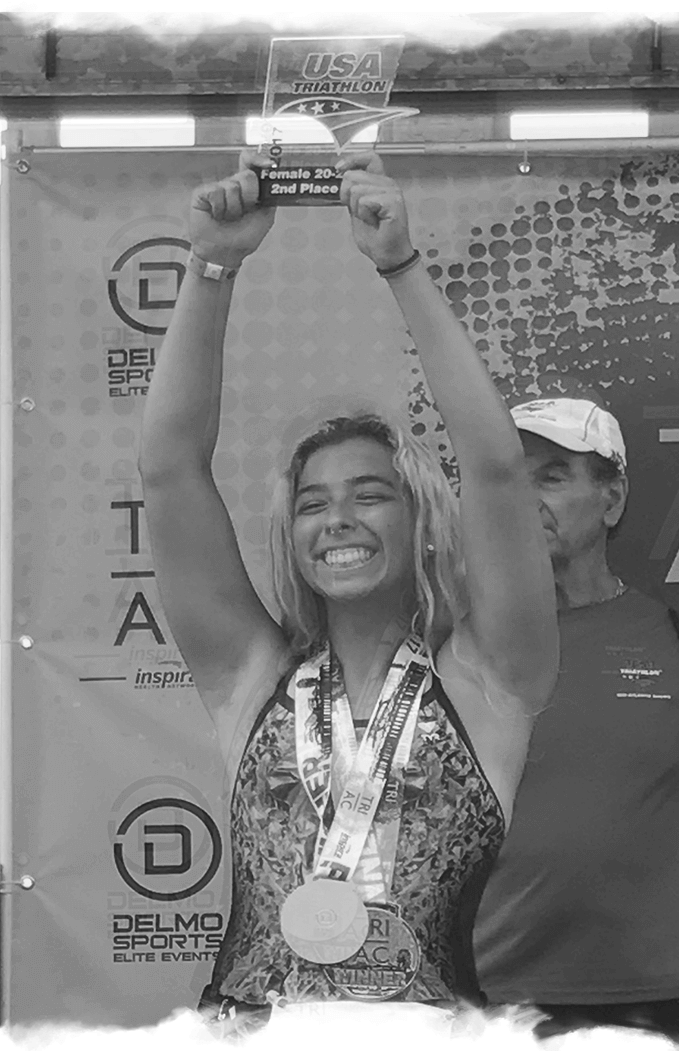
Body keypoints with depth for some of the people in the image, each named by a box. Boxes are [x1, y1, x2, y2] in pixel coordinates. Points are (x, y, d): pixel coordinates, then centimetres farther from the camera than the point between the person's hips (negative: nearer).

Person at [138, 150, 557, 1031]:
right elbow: (170, 467, 6)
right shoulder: (255, 677, 12)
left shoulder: (485, 682, 6)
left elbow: (495, 466, -5)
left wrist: (401, 264, -6)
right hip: (244, 1019, 1)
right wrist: (212, 268, 0)